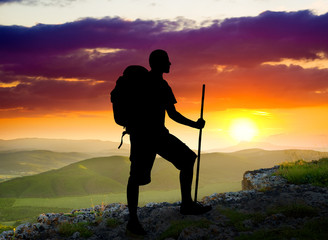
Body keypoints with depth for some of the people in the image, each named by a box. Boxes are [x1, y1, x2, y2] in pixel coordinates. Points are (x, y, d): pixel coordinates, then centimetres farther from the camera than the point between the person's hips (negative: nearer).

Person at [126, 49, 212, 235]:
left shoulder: (163, 86, 15)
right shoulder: (141, 82, -11)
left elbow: (172, 114, 20)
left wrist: (195, 124, 13)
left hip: (159, 134, 9)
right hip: (141, 136, -8)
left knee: (188, 159, 5)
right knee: (137, 177, -9)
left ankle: (187, 204, 14)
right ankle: (132, 220, 4)